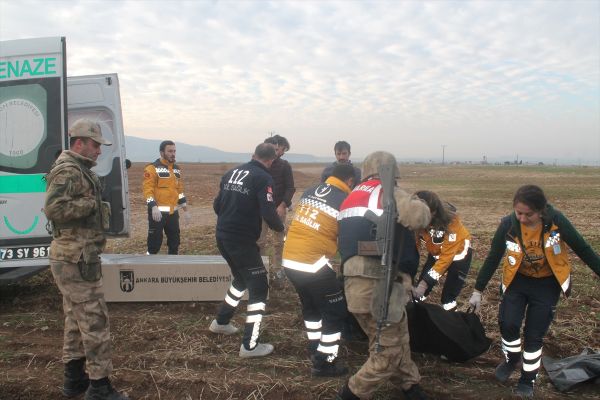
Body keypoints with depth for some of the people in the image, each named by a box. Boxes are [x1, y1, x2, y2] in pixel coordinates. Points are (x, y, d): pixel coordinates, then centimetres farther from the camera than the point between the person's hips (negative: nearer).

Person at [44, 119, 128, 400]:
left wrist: (93, 204, 4)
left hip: (74, 257, 11)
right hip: (77, 259, -11)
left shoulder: (77, 170, 17)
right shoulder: (68, 171, -16)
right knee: (94, 320, -5)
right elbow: (53, 208, -28)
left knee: (76, 318, 17)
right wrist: (92, 203, -20)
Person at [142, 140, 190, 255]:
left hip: (173, 212, 7)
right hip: (157, 212, -7)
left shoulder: (177, 169, 14)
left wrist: (186, 210, 17)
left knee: (174, 242, 13)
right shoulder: (152, 168, -8)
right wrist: (154, 207, -27)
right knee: (155, 242, -3)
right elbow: (148, 190, -15)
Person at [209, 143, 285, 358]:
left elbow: (216, 205, 15)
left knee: (242, 278, 28)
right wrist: (281, 227, 2)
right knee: (259, 287, 2)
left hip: (222, 236, 8)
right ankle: (250, 345, 4)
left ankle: (220, 322, 40)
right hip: (242, 241, -8)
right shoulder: (263, 178, -11)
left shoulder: (231, 173, 10)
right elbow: (268, 213, -18)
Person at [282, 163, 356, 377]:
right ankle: (325, 362, 18)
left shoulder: (309, 191, 11)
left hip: (289, 260, 7)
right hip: (313, 264, -7)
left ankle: (315, 348, 40)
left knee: (310, 305, 27)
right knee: (336, 313, 10)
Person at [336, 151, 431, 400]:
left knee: (398, 341, 24)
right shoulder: (387, 193, -8)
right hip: (379, 287, -9)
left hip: (357, 284, 9)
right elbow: (419, 217, -24)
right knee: (388, 353, 7)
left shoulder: (351, 198, 19)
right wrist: (417, 203, -4)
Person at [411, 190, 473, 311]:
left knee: (448, 296, -8)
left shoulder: (450, 221, -36)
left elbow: (447, 256, -32)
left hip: (458, 252, -4)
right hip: (436, 252, 4)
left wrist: (426, 282, -37)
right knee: (419, 289, 0)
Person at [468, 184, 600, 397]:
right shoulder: (508, 224, -21)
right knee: (508, 323, -13)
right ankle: (511, 360, 19)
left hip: (547, 284, -1)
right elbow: (493, 258, -9)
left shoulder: (555, 220, -24)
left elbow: (582, 249, -9)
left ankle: (527, 381, 24)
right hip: (518, 280, 1)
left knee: (534, 335, 2)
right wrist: (478, 290, -3)